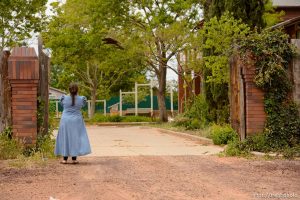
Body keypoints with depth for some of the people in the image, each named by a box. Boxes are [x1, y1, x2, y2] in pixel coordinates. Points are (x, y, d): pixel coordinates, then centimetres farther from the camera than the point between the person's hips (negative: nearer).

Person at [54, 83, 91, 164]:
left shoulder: (64, 98, -9)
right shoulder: (81, 99, -7)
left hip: (65, 121, 0)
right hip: (77, 121, 0)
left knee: (65, 139, 6)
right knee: (75, 138, 7)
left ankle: (65, 159, 8)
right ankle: (74, 159, 7)